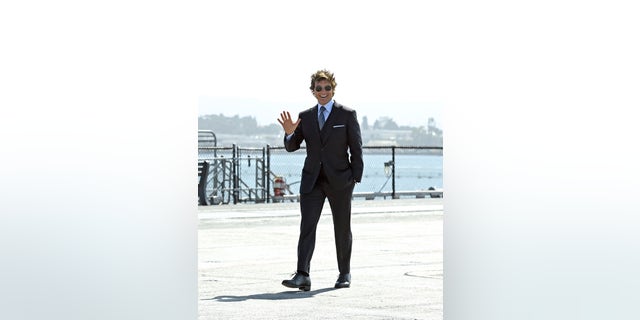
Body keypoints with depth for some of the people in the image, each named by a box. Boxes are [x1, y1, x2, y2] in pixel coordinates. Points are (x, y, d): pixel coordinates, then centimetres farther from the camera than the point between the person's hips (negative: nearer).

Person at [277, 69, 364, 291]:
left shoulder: (347, 115, 0)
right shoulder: (305, 117, 9)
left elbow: (356, 149, -1)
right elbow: (292, 147, 10)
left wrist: (356, 178, -6)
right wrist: (289, 133, -11)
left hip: (339, 180, -2)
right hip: (312, 180, 2)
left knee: (342, 229, 8)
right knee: (307, 227, -11)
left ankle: (345, 274, 23)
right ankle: (302, 276, -17)